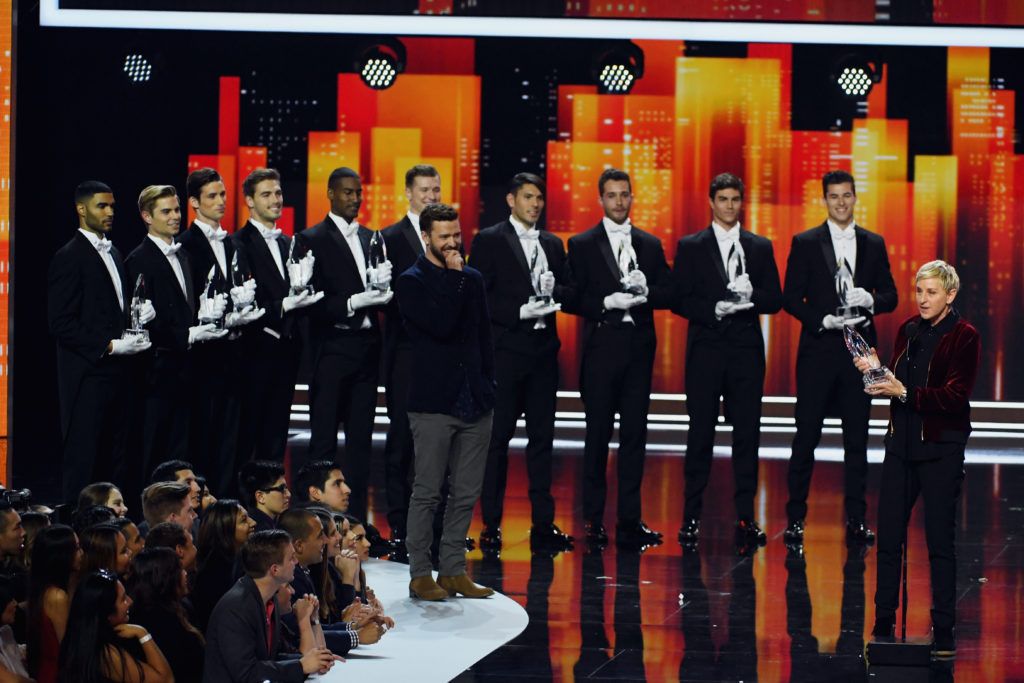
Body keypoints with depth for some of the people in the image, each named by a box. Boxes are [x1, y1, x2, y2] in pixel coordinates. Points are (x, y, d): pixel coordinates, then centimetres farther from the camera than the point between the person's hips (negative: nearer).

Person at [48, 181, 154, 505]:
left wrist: (141, 311, 5)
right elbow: (61, 323, -15)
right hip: (87, 374, -8)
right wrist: (109, 346, -19)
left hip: (116, 372, 8)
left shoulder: (112, 253, 17)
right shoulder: (69, 257, -9)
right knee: (83, 461, -4)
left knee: (115, 461, 6)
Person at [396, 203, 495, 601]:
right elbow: (441, 325, -19)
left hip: (474, 402, 5)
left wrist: (488, 385, 12)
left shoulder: (472, 280, 13)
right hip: (434, 403, -5)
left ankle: (453, 570, 13)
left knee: (466, 493, 6)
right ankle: (420, 575, 3)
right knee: (427, 493, -2)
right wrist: (455, 277, -13)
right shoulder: (412, 282, -4)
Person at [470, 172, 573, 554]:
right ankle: (491, 524, 2)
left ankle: (543, 523, 9)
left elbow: (567, 294, 16)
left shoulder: (552, 245, 16)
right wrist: (520, 312, -16)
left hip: (543, 350, 5)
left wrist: (554, 289, -5)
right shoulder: (489, 241, -1)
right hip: (505, 350, -5)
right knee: (497, 437, -2)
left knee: (542, 436, 6)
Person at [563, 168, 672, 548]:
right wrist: (607, 303, -17)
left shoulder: (650, 245, 12)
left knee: (634, 434, 3)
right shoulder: (583, 245, 3)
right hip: (602, 346, -3)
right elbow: (572, 299, -4)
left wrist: (645, 291, -12)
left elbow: (668, 293, 7)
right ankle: (594, 520, 6)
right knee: (598, 434, 1)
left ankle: (630, 520, 6)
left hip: (639, 346, 3)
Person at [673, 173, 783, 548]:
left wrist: (751, 296, -13)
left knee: (747, 434, 1)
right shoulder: (691, 247, 5)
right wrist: (715, 309, -16)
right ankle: (691, 518, 4)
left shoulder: (760, 247, 11)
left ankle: (745, 517, 4)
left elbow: (775, 300, 7)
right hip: (706, 349, -2)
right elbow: (679, 300, -1)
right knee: (700, 435, 0)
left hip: (746, 350, 2)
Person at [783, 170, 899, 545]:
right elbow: (791, 298, -2)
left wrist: (870, 300, -12)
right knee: (807, 435, -1)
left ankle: (856, 518, 11)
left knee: (857, 437, 5)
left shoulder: (874, 244, 10)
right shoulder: (805, 243, 2)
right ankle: (795, 517, 5)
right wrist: (824, 321, -15)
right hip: (818, 350, -2)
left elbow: (890, 296, 10)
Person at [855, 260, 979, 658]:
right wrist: (874, 370, -3)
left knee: (940, 542, -2)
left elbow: (956, 396, -14)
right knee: (888, 538, 3)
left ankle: (944, 635, 5)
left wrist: (905, 393, -20)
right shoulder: (908, 332, 12)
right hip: (901, 442, 5)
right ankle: (883, 629, 10)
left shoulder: (964, 337, -7)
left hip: (941, 449, -5)